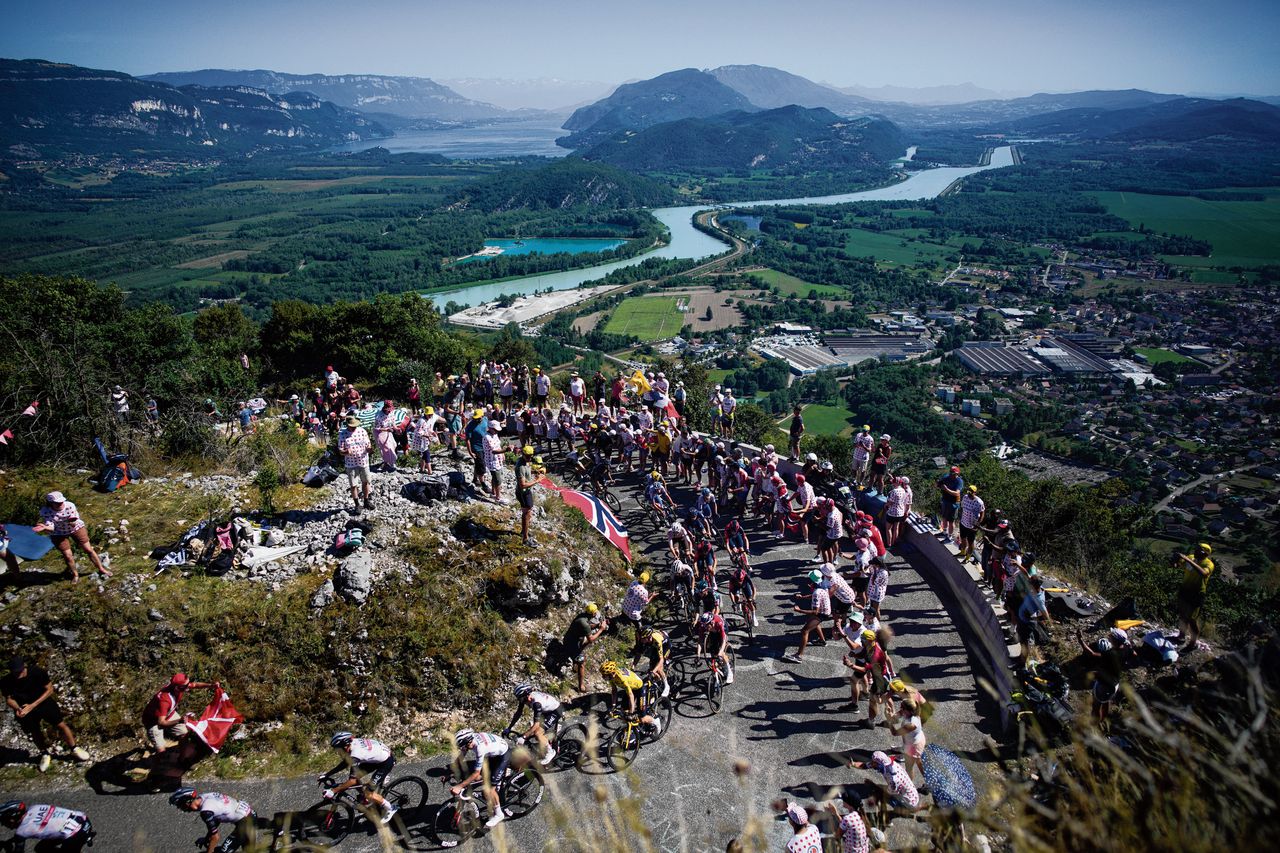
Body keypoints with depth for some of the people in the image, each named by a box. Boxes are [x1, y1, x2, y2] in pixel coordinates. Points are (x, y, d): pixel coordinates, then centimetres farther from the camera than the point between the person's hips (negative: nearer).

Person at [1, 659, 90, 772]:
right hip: (24, 708, 2)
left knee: (61, 725, -1)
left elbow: (49, 689, -17)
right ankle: (45, 754, 40)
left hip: (43, 702, -2)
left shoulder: (37, 672, -27)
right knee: (35, 733, 13)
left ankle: (74, 749, 19)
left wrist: (32, 705, -25)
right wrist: (17, 708, -28)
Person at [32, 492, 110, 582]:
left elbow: (74, 523, -18)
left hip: (76, 528, 0)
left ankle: (101, 569, 20)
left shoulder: (70, 506, -23)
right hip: (59, 534, 0)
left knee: (88, 549, 3)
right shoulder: (45, 511, -23)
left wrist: (72, 522, -42)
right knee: (67, 556, 0)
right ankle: (75, 574, 27)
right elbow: (50, 527, -29)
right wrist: (45, 527, -51)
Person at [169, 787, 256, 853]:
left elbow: (215, 837, -15)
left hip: (244, 821, -9)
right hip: (250, 813, 9)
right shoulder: (204, 796, 3)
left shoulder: (206, 811, -23)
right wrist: (205, 839, 22)